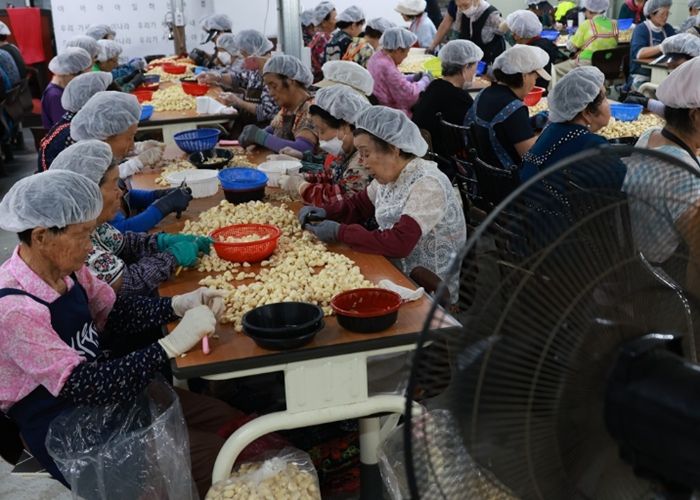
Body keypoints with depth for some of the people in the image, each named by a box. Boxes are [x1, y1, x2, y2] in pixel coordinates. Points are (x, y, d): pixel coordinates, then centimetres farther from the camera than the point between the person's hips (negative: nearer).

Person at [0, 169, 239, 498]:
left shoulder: (65, 270, -5)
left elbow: (113, 315, 9)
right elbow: (83, 386, -31)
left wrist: (178, 305, -8)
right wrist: (173, 344, -33)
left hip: (104, 389, 8)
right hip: (69, 434, -7)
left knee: (231, 423, 2)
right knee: (217, 458, -11)